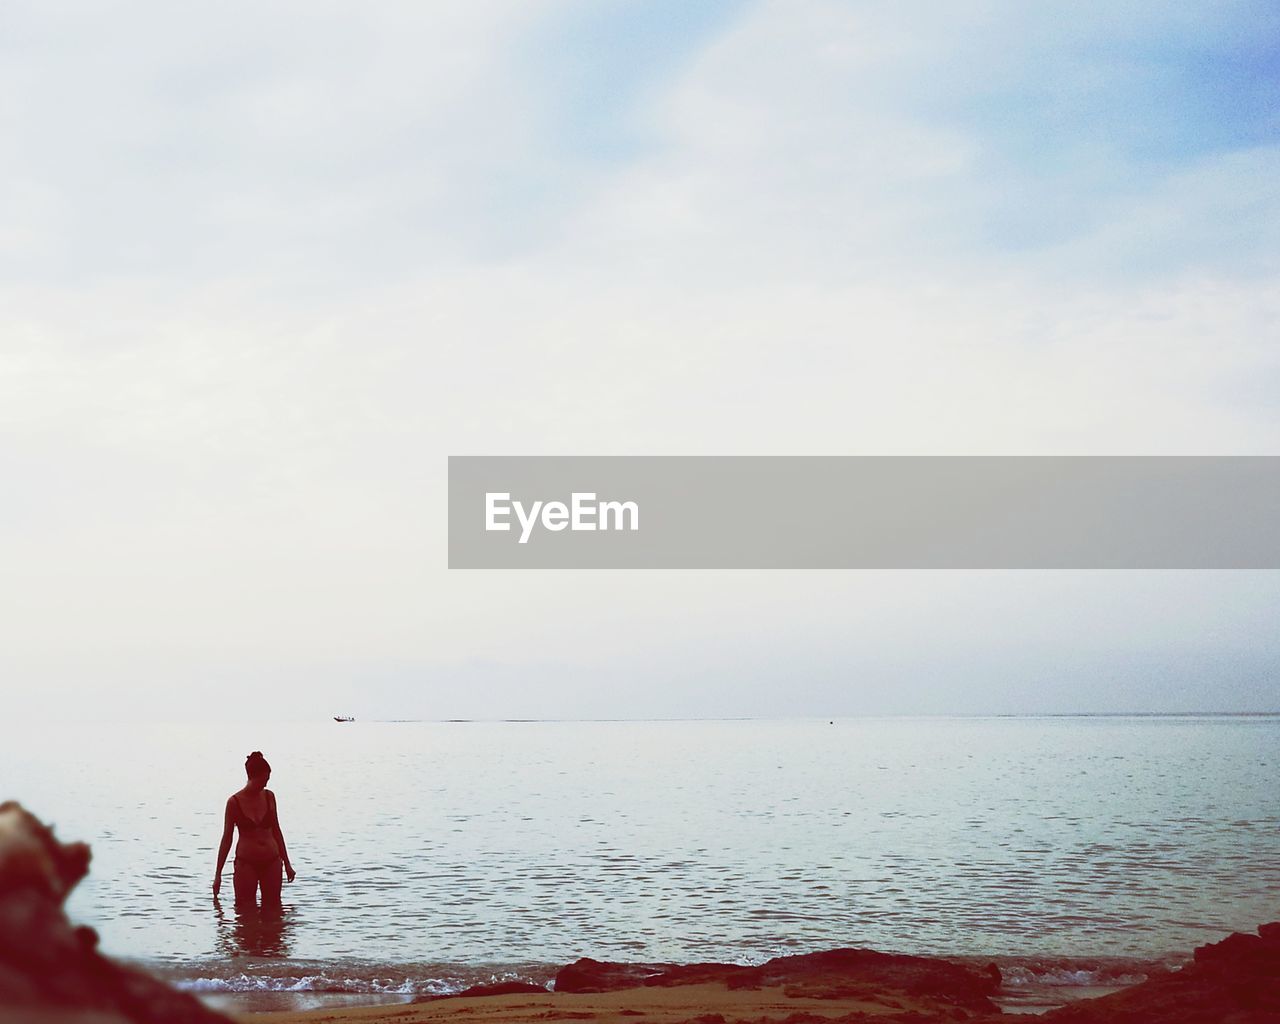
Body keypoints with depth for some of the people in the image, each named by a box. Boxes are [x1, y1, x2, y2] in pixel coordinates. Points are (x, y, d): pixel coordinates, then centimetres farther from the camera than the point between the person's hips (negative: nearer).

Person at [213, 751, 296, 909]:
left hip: (271, 861, 3)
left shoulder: (269, 796, 4)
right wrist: (218, 874, 0)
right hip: (246, 863, -3)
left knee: (272, 909, 6)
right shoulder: (234, 802, -6)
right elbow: (226, 838, 0)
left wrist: (287, 863, 14)